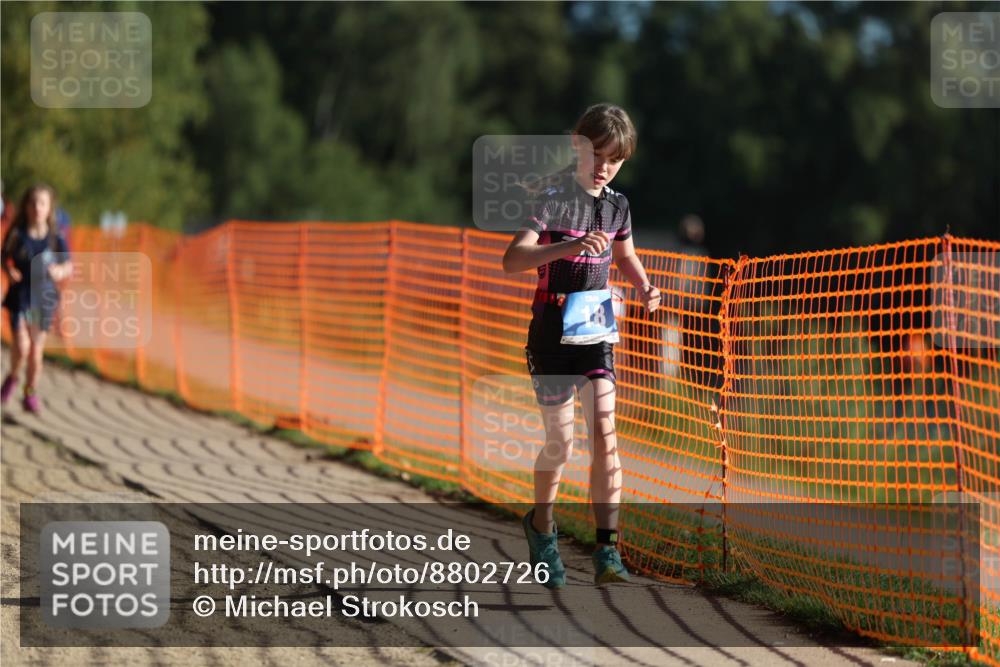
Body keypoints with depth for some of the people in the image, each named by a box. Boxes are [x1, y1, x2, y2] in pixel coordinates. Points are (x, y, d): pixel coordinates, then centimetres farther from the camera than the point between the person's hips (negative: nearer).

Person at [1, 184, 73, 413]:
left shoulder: (55, 238, -4)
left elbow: (69, 266, 5)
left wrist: (60, 271, -17)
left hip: (44, 299, 1)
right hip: (19, 296, -1)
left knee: (36, 350, 7)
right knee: (21, 346, -15)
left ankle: (30, 393, 28)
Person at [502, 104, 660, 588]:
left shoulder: (616, 205, 6)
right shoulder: (555, 198, -13)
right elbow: (512, 259, -25)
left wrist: (644, 288, 5)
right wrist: (569, 247, -40)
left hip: (597, 332, 4)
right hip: (552, 333, -4)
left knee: (604, 434, -9)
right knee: (561, 443, 2)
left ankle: (607, 551, -12)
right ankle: (541, 524, 30)